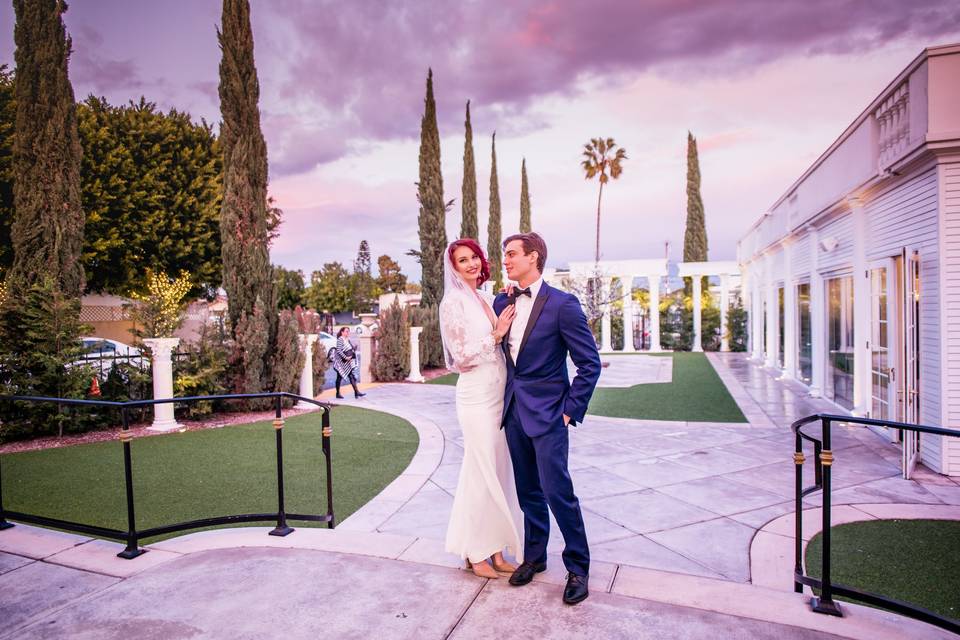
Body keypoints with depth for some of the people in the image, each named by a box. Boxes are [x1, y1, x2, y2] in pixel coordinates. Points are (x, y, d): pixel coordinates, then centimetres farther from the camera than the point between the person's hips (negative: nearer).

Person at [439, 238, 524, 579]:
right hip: (476, 397, -7)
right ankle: (476, 553, 20)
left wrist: (509, 306, 7)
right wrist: (495, 334, -15)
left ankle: (495, 548, 27)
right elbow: (461, 356, -12)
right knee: (482, 474, 2)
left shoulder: (487, 299, 13)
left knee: (498, 472, 13)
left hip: (499, 395, 7)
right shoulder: (453, 302, -9)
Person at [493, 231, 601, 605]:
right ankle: (534, 556, 34)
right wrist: (505, 398, 10)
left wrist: (571, 411, -11)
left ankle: (578, 567, 17)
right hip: (514, 411, 6)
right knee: (528, 491, 16)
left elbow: (590, 363, -10)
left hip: (547, 413, -6)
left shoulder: (562, 304, -11)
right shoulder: (501, 302, 7)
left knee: (557, 491, -2)